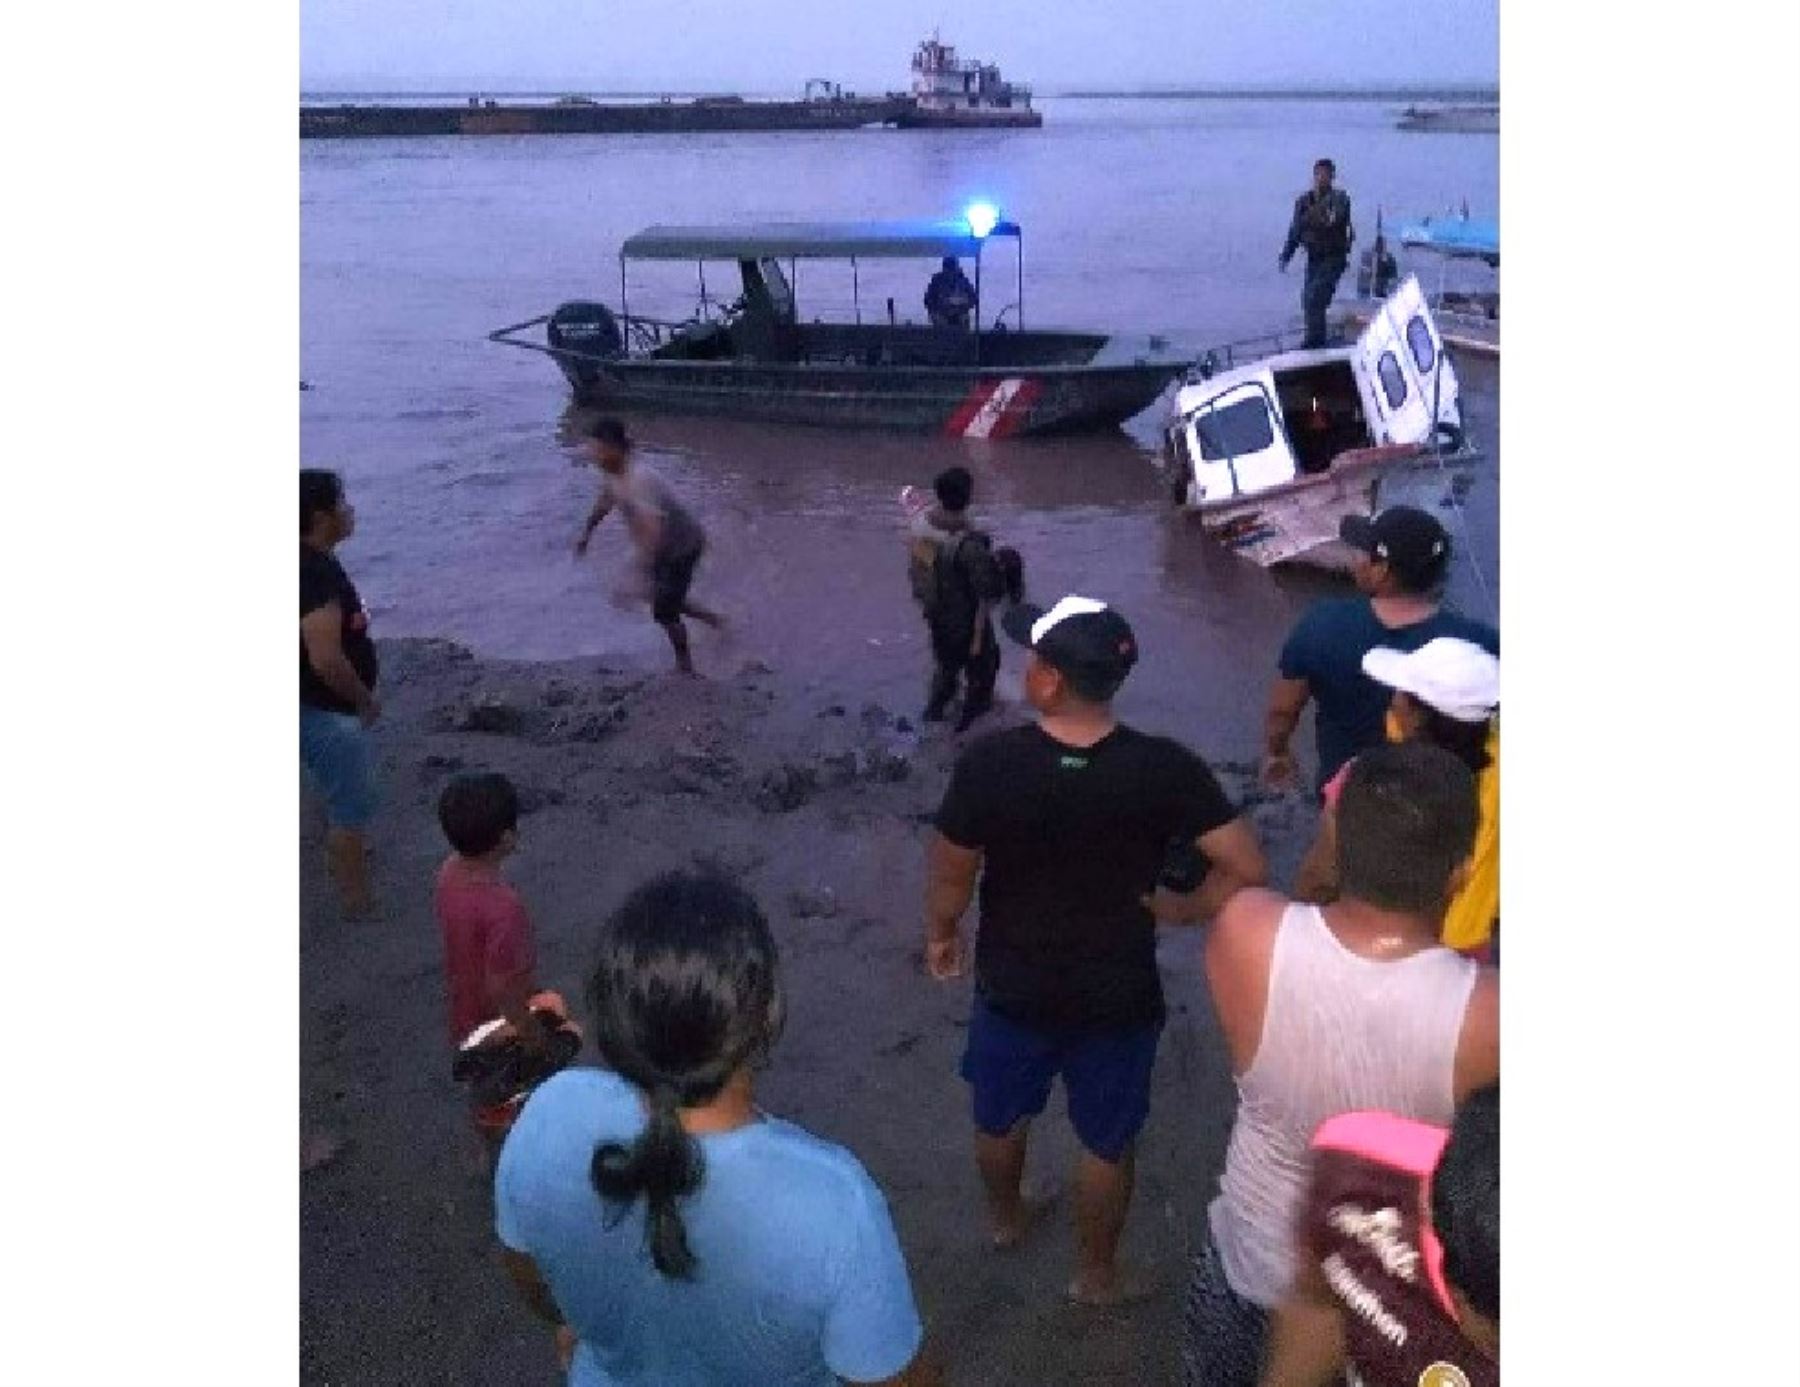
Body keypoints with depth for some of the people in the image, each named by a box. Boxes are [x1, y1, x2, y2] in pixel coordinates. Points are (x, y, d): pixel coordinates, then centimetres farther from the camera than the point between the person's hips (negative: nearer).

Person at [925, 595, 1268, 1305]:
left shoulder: (989, 763, -23)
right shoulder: (1165, 768, -22)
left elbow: (951, 877, -12)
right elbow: (1248, 871, -20)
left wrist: (940, 936, 8)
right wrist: (1174, 907, -3)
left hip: (1014, 988, 1)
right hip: (1119, 997, 0)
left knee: (1000, 1117, 30)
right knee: (1106, 1143, 23)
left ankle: (1004, 1218, 56)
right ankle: (1096, 1274, 43)